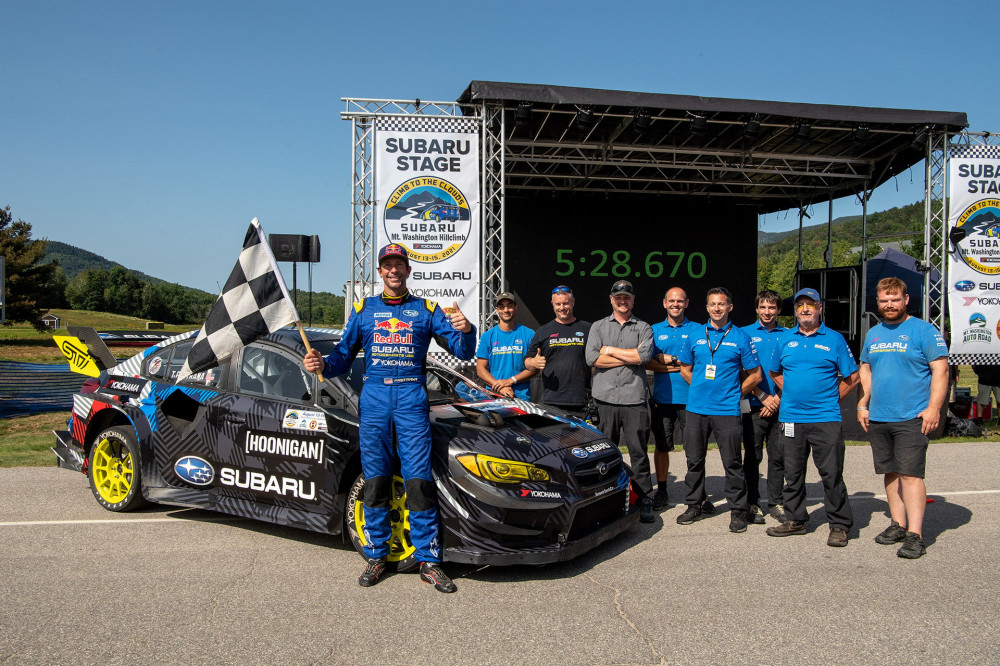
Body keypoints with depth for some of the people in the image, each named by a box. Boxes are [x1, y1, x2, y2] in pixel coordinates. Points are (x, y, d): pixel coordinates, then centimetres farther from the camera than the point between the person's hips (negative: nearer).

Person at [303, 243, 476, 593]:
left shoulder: (426, 309, 11)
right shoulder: (364, 309, 15)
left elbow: (463, 352, 5)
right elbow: (344, 355, 13)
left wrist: (465, 331, -17)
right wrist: (322, 365, -8)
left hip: (412, 397, -1)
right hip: (374, 397, 2)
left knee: (419, 480, -6)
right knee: (375, 480, 3)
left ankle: (428, 560, 0)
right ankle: (376, 556, 15)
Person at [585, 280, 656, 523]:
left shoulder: (644, 328, 12)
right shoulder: (598, 327, 13)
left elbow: (644, 355, -8)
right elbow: (592, 358, -3)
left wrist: (610, 350, -3)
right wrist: (630, 357, -4)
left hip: (635, 398, -1)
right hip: (605, 398, 1)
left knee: (638, 451, 1)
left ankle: (645, 500, 8)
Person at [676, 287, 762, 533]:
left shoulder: (740, 338, 1)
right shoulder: (695, 336, 8)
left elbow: (755, 375, 4)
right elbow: (685, 369, 18)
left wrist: (733, 392, 3)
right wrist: (702, 388, 11)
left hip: (727, 410, -3)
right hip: (696, 408, 3)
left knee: (732, 462, 0)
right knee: (694, 460, 9)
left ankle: (738, 509, 13)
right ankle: (695, 505, 23)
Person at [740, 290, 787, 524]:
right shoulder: (746, 334, 3)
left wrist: (778, 398, -5)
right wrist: (763, 397, -9)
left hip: (780, 406, 2)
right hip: (754, 407, -2)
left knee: (778, 456, 7)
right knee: (753, 457, 4)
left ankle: (775, 502, 19)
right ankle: (752, 503, 14)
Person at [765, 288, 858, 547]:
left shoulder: (834, 339, 1)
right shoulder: (785, 339, 10)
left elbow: (852, 377, 4)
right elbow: (775, 372, 21)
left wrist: (831, 399, 2)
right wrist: (792, 394, 11)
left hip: (825, 419, -3)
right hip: (791, 418, 3)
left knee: (832, 474, -1)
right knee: (793, 473, 10)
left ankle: (839, 525, 10)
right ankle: (795, 520, 22)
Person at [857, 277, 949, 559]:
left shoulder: (923, 330, -4)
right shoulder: (873, 334, 14)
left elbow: (940, 370, -8)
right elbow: (865, 370, 22)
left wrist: (933, 408, -16)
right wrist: (863, 404, 13)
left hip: (911, 418, -6)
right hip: (878, 418, 6)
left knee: (910, 474, -9)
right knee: (890, 473, 12)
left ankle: (915, 535, -6)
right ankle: (898, 524, 23)